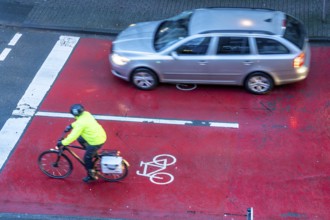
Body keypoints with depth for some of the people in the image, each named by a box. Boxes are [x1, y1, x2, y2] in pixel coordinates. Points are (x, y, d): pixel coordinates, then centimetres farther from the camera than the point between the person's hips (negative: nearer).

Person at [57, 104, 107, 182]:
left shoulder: (81, 123, -26)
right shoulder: (86, 114, -1)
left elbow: (73, 136, -24)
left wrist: (62, 143, -15)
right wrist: (71, 126, 16)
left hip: (96, 142, -9)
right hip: (101, 135, 9)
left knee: (87, 158, 10)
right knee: (80, 139, 24)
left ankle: (92, 175, 27)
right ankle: (92, 153, 31)